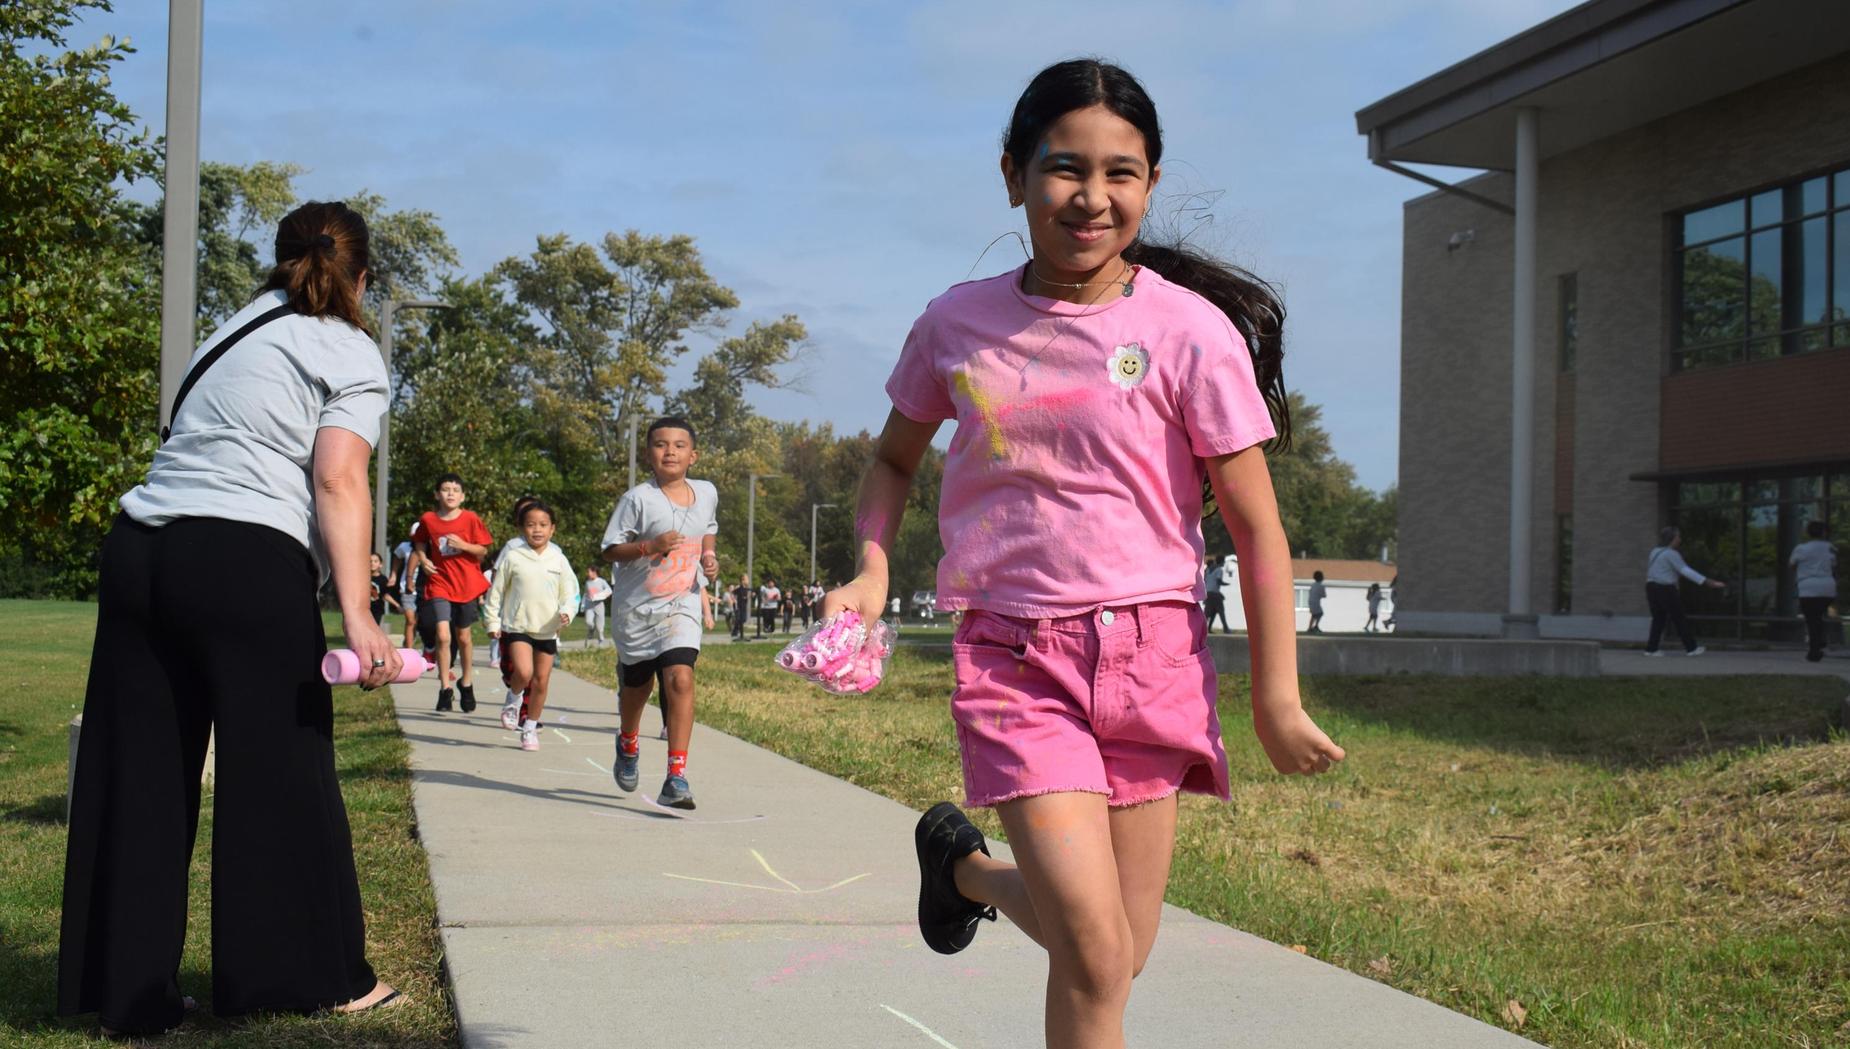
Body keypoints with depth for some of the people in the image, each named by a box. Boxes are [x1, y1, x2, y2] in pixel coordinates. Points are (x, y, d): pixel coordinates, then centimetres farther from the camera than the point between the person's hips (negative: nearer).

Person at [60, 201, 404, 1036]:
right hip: (245, 560, -6)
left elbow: (198, 443, 19)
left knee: (138, 777, 8)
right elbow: (338, 480, -8)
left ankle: (129, 991, 13)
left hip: (139, 547, 6)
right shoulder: (351, 354, 5)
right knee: (281, 773, 3)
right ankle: (317, 976, 13)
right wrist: (356, 615, -15)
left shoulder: (234, 331, 25)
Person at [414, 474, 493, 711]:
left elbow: (483, 550, -2)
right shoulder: (428, 520, -3)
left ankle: (466, 683, 34)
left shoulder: (470, 519, -6)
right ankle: (445, 688, -3)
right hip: (440, 584, 0)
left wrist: (463, 545, -18)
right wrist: (423, 559, -4)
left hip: (467, 584, 0)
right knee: (443, 635, -15)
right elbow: (420, 543, 15)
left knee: (463, 637, 13)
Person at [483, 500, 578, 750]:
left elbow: (569, 592, 8)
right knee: (523, 672, -22)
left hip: (547, 630, 3)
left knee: (541, 681, 6)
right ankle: (513, 700, 11)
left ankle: (530, 728, 21)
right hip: (517, 625, -3)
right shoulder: (512, 556, -4)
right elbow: (496, 591, 3)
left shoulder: (558, 559, 3)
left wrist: (566, 612, -12)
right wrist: (492, 621, 1)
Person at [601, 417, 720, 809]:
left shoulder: (707, 493, 2)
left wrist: (707, 555, 4)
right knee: (637, 685, 16)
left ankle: (676, 778, -17)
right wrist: (651, 546, -25)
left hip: (681, 605, 1)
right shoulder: (638, 499, -12)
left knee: (680, 679, -18)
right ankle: (628, 744, 49)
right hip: (636, 606, -1)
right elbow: (611, 549, -10)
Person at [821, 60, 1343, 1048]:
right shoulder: (957, 324, 1)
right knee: (1095, 957, -14)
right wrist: (870, 570, 0)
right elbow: (894, 459, 18)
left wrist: (1275, 698, -4)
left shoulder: (1189, 331, -6)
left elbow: (1256, 525, -2)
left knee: (1113, 951, 9)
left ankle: (966, 867, 37)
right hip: (1013, 654, -1)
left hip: (1152, 652, 1)